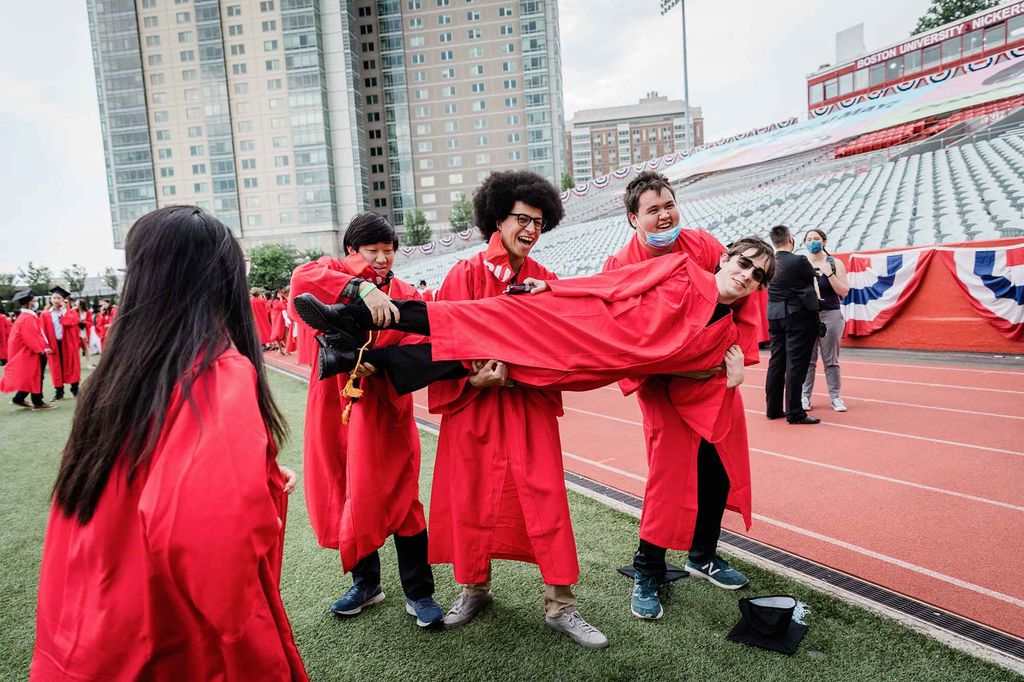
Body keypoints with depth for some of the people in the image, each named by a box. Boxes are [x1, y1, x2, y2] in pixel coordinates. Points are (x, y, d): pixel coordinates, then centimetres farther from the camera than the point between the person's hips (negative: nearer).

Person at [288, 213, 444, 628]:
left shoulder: (405, 295, 4)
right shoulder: (335, 271, 3)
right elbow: (303, 278, -21)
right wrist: (362, 287, -36)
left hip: (383, 410, -1)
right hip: (333, 407, 1)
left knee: (396, 499, 0)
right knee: (344, 499, 11)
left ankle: (418, 594, 16)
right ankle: (365, 584, 31)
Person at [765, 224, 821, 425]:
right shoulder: (799, 261, -15)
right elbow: (812, 277, 3)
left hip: (774, 316, 6)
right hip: (797, 315, -6)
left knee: (776, 362, 11)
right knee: (796, 364, -3)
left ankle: (773, 408, 17)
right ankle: (794, 412, 0)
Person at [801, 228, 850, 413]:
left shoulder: (835, 263, 3)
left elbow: (844, 292, -2)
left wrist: (829, 274, -12)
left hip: (830, 315, -1)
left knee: (831, 360, 3)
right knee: (807, 359, 0)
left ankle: (835, 396, 11)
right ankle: (805, 396, 7)